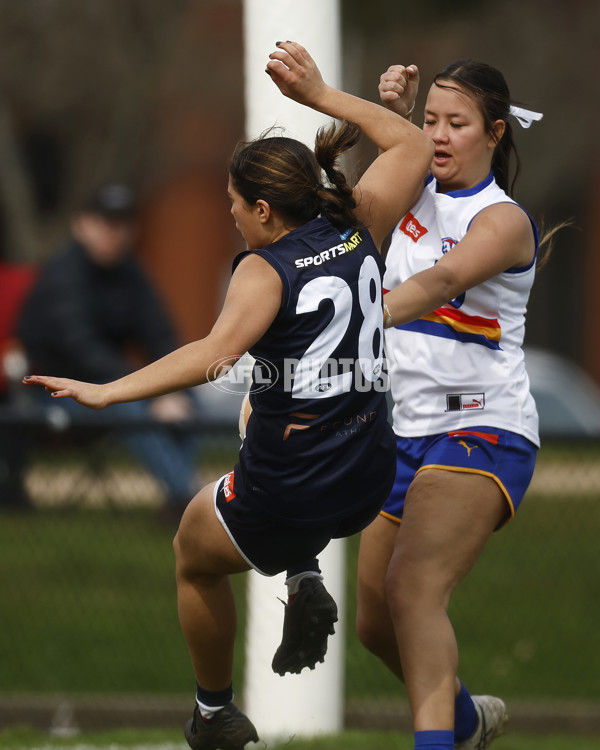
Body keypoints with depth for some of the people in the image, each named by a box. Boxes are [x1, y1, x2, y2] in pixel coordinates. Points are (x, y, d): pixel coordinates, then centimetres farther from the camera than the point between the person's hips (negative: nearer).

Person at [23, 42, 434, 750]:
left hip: (286, 496, -6)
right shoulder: (358, 229, -1)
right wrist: (320, 95, 18)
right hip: (369, 480, 6)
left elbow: (215, 352, -34)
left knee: (195, 556, 27)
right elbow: (414, 144, 15)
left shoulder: (266, 268, -16)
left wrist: (107, 392, -39)